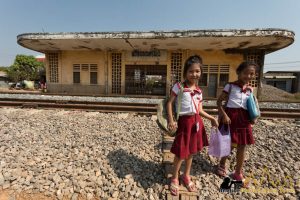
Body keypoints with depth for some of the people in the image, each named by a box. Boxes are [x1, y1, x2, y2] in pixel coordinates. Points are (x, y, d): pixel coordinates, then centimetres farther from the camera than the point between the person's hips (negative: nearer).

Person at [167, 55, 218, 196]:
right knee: (181, 153, 4)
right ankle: (174, 178, 30)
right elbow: (169, 103, -9)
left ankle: (186, 176, 41)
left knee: (191, 151, 18)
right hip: (184, 122, -5)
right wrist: (170, 120, -18)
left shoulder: (199, 91, 8)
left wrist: (211, 118, 3)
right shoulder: (178, 87, -8)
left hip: (196, 121, 6)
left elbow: (199, 110, 12)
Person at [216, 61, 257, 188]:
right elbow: (219, 101, -6)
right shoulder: (230, 86, -4)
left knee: (242, 146, 10)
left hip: (243, 118, 5)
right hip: (230, 116, -4)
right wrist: (224, 115, -17)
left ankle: (238, 173, 28)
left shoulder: (250, 89, 10)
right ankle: (222, 165, 35)